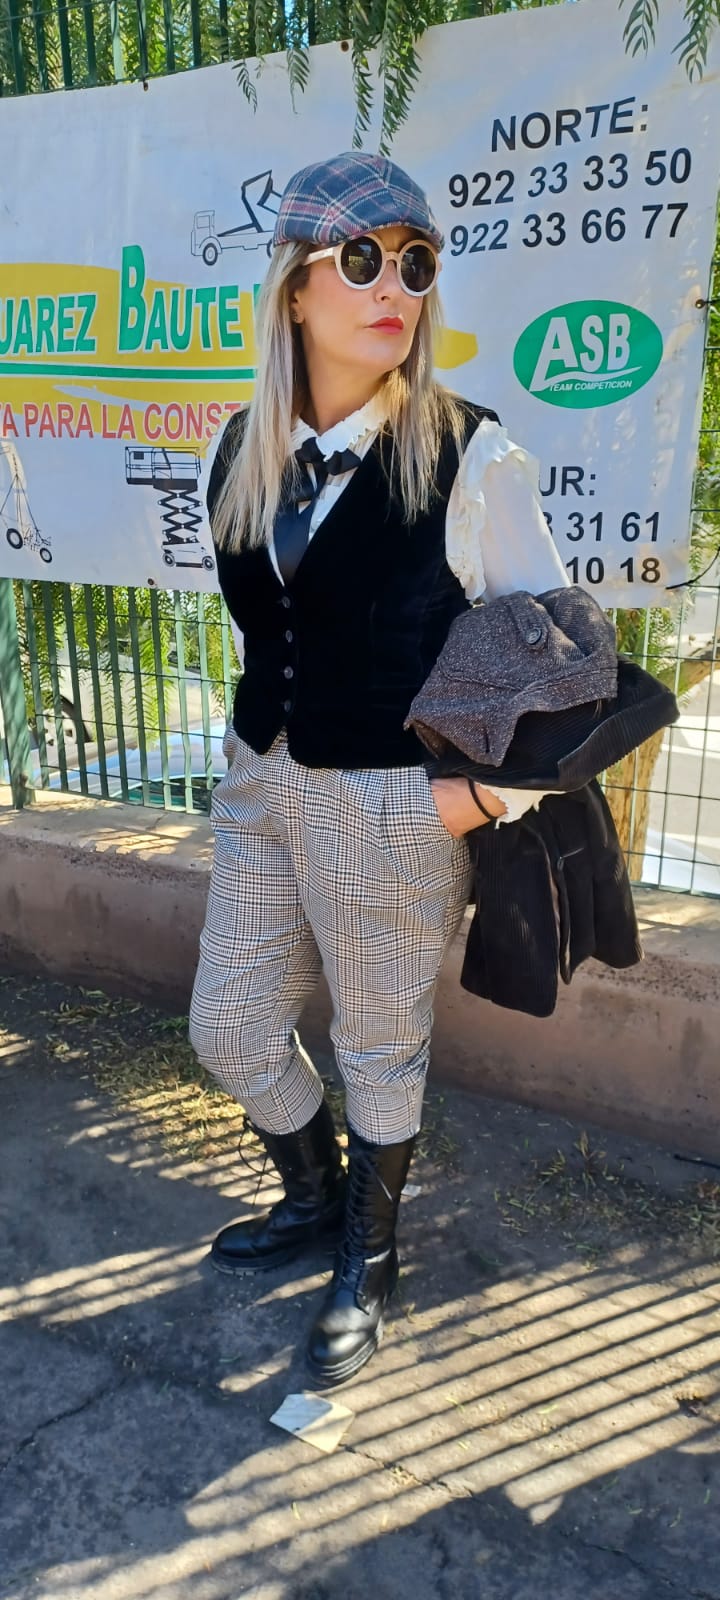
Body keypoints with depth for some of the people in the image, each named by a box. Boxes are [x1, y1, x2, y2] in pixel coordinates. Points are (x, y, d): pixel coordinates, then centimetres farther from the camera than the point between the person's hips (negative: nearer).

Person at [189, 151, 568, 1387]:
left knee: (379, 1050, 12)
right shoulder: (246, 451, 2)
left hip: (396, 809, -5)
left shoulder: (468, 455, -13)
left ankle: (367, 1263, 41)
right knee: (229, 1029, 17)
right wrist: (262, 748, 11)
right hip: (261, 786, 6)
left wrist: (493, 786, -13)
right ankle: (313, 1199, 48)